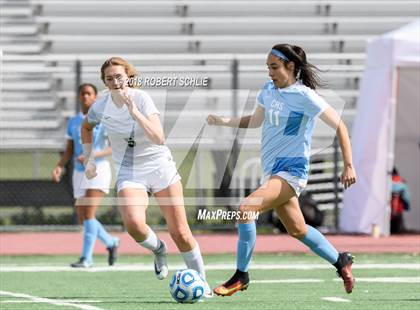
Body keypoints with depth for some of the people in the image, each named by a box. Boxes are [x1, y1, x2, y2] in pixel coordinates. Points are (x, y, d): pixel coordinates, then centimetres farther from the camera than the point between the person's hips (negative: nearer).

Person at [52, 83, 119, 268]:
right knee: (83, 219, 6)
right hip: (79, 174, 6)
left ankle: (86, 258, -17)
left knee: (89, 214, -19)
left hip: (98, 170, -6)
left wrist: (93, 155, -25)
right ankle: (111, 242, 29)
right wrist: (59, 167, -6)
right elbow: (69, 152, 13)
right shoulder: (72, 123, 12)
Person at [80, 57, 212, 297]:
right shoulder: (100, 107, -6)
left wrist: (134, 112, -35)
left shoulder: (142, 98, -16)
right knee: (134, 223, -28)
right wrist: (89, 158, 11)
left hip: (160, 167, -1)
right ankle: (158, 249, 4)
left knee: (180, 233, -4)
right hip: (129, 173, 1)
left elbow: (159, 138, -28)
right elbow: (87, 127, 18)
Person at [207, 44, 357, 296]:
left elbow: (339, 125, -12)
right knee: (297, 230, 18)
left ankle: (241, 275, -13)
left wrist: (349, 166, -16)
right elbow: (256, 120, 22)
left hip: (292, 169, -8)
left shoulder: (304, 96, -14)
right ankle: (341, 261, 38)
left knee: (246, 209, -23)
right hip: (272, 169, 8)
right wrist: (224, 121, 6)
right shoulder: (269, 90, 6)